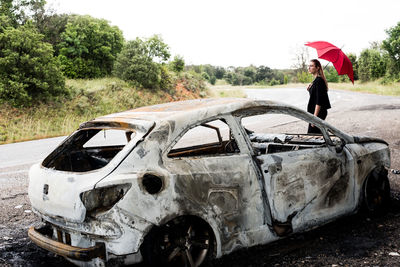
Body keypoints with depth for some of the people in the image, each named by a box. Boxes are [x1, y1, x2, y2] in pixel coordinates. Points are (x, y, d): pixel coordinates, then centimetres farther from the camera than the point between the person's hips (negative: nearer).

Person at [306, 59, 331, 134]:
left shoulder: (319, 80, -16)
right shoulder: (316, 80, 13)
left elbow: (319, 102, -21)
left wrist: (315, 117, -23)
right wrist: (310, 89, 5)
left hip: (319, 113, -10)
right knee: (317, 134, 13)